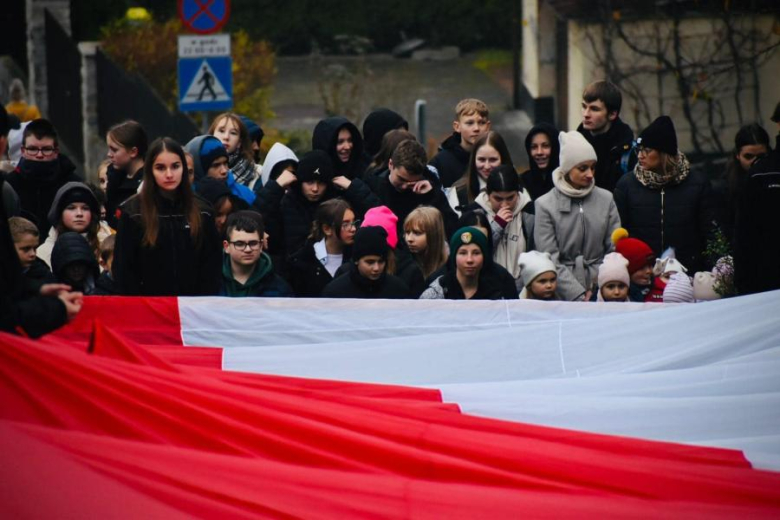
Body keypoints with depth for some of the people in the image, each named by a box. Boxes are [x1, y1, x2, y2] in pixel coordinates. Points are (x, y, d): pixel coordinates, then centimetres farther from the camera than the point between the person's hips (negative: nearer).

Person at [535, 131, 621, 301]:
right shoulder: (545, 205, -1)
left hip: (600, 293, 2)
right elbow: (550, 260, -7)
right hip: (563, 295, -2)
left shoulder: (606, 199, 8)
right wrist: (578, 296, -15)